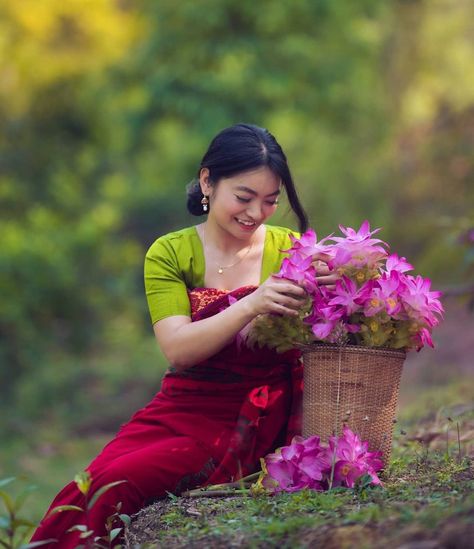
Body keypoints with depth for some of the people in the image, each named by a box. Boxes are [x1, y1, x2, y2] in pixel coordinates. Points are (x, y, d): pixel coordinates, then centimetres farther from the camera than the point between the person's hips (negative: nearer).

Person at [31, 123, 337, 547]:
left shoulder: (290, 250, 2)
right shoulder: (169, 254, 2)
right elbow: (178, 349, -13)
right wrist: (250, 306, -30)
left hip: (257, 421, -2)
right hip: (182, 408, 2)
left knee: (120, 482, -25)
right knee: (88, 488, -26)